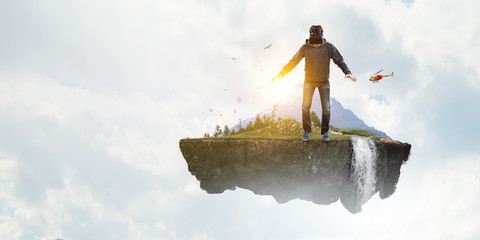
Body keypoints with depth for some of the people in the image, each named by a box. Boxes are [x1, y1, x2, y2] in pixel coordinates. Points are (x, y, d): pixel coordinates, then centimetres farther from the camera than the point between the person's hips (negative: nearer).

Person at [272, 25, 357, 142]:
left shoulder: (329, 47, -13)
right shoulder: (305, 48, -13)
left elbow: (340, 61, -9)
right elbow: (293, 62, -8)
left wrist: (348, 72, -25)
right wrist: (280, 74, -13)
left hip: (324, 82, 0)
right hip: (309, 81, 0)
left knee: (326, 107, 0)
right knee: (305, 106, -4)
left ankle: (325, 132, 13)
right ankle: (307, 131, 9)